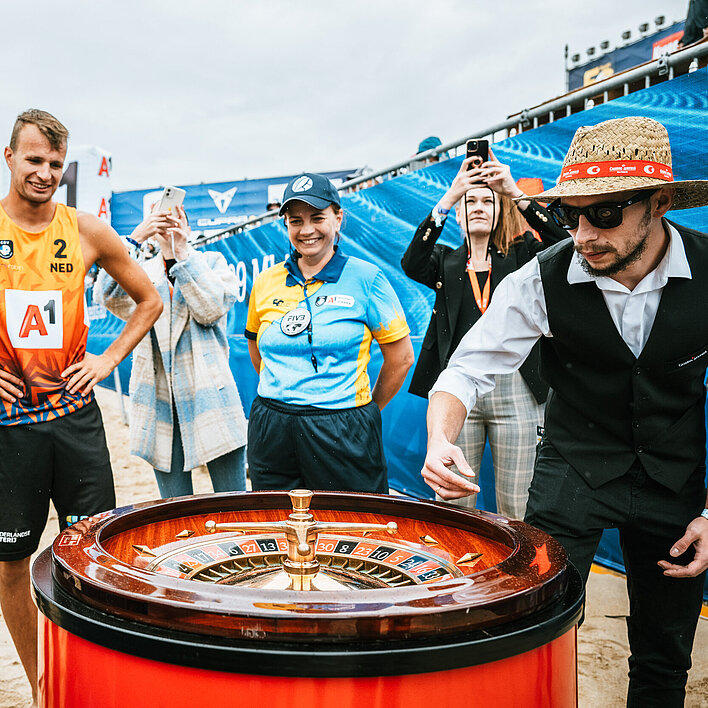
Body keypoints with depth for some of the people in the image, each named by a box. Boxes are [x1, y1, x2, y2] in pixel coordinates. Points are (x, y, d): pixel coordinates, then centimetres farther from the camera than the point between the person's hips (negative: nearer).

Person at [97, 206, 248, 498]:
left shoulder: (213, 262, 10)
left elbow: (212, 309, -10)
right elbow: (111, 298, -10)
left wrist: (183, 252, -13)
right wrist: (135, 239, -18)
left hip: (209, 395, -2)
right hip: (160, 400, 2)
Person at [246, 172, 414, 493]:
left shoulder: (366, 279, -4)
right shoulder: (266, 282, 6)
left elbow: (401, 358, 1)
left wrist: (365, 410, 7)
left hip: (342, 433, -3)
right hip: (272, 429, 4)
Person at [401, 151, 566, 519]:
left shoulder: (520, 256, 12)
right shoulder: (446, 261, 14)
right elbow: (412, 264, -8)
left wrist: (516, 193, -14)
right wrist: (448, 198, -16)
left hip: (515, 391, -1)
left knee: (516, 510, 3)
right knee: (453, 506, 5)